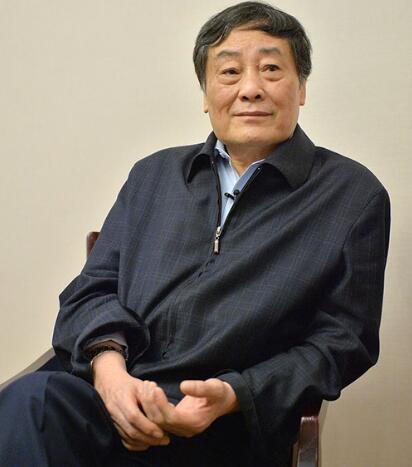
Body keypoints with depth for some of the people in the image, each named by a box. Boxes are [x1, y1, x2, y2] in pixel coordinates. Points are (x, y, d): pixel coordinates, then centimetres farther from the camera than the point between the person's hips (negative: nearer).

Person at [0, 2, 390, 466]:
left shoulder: (354, 195, 7)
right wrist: (106, 362, -8)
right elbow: (92, 287, 15)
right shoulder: (153, 175, 19)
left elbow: (343, 339, 2)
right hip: (112, 397, 4)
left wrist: (234, 395, -14)